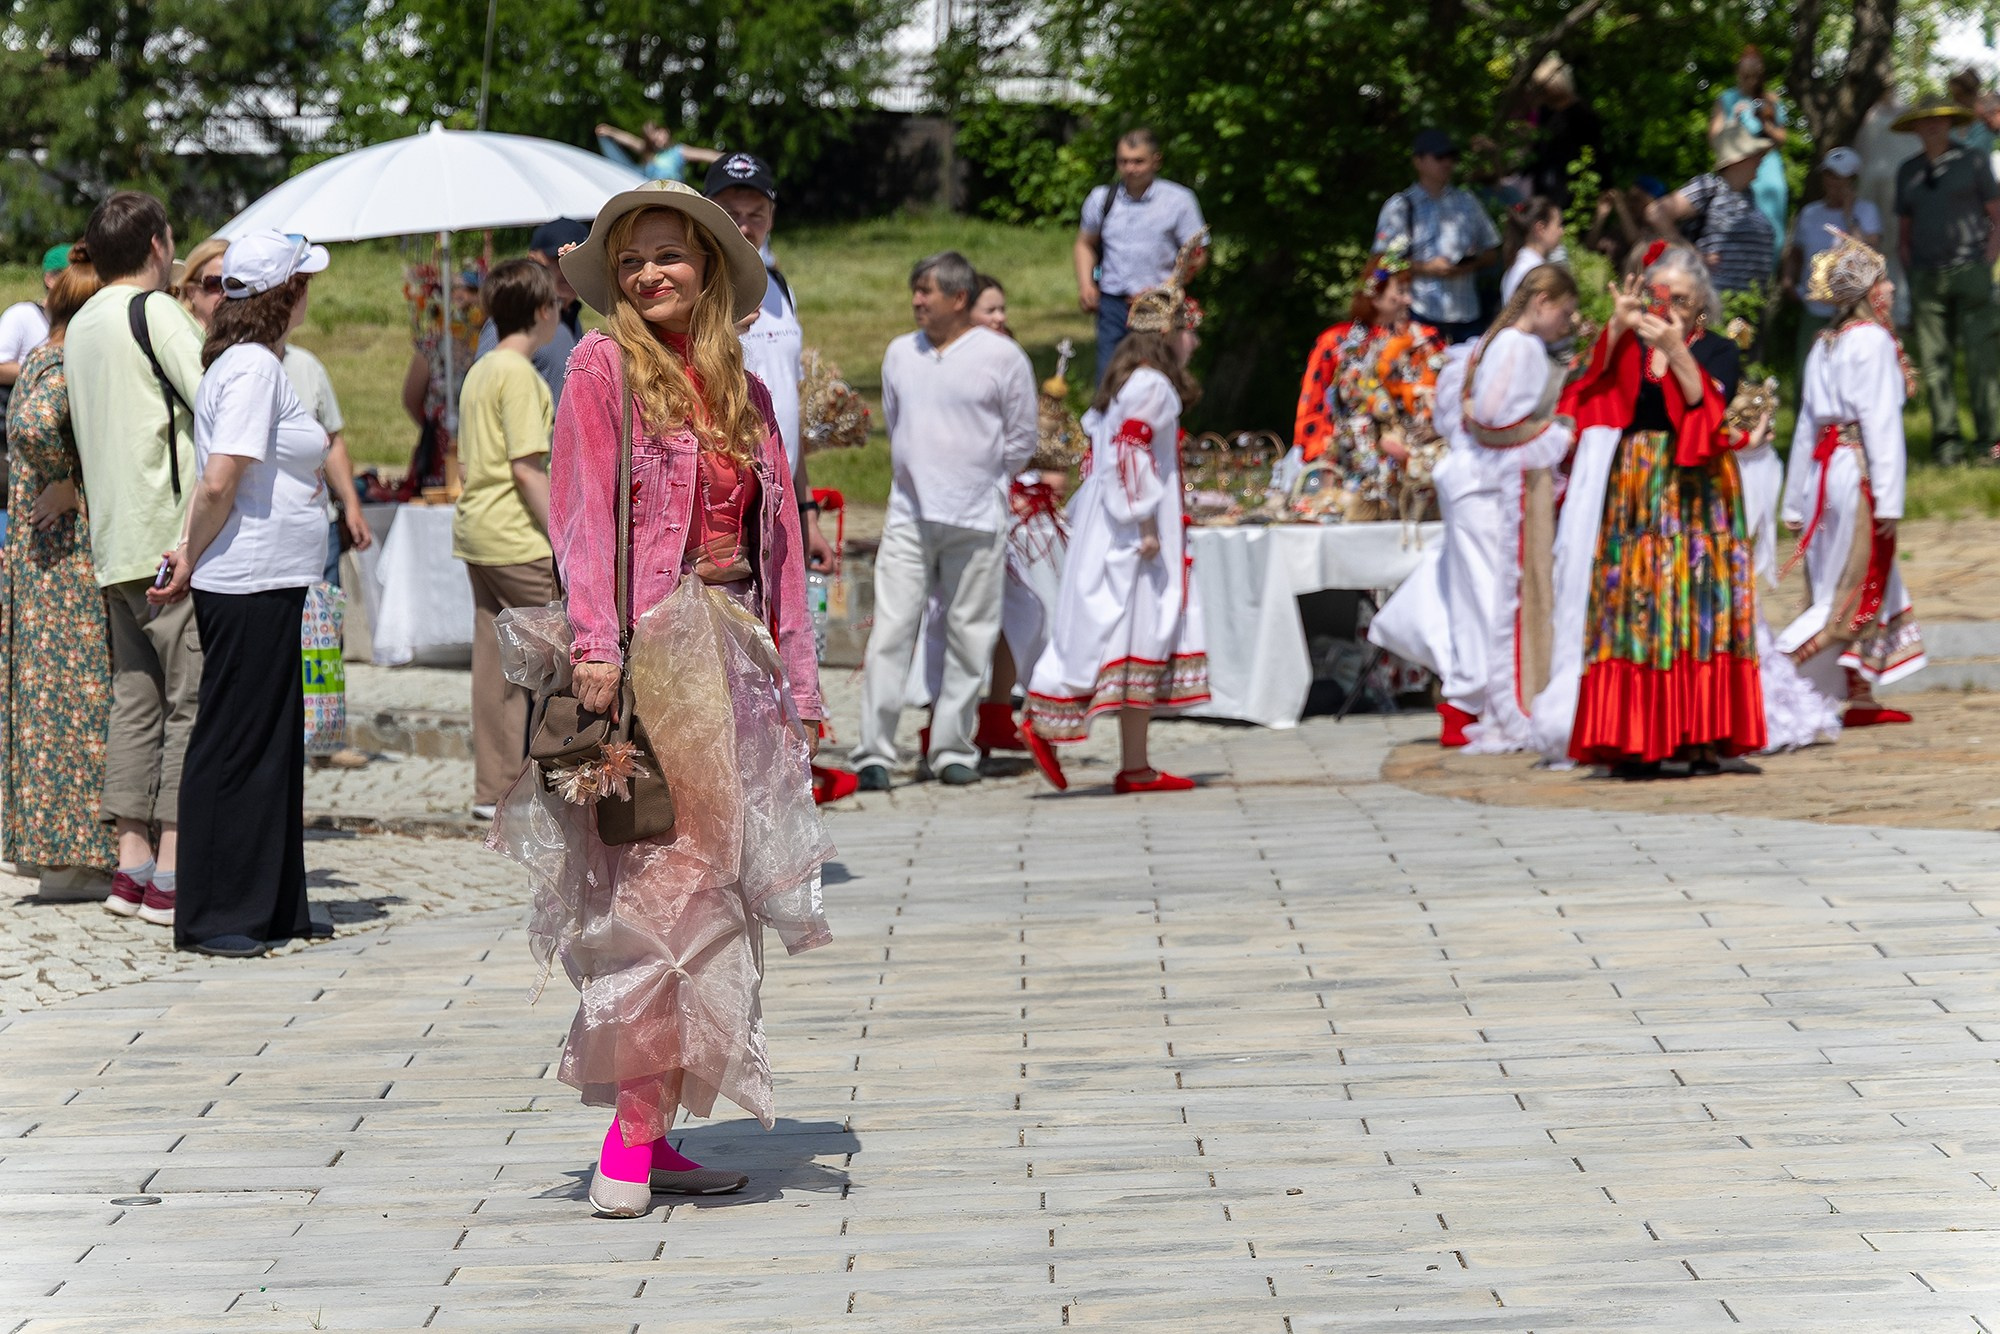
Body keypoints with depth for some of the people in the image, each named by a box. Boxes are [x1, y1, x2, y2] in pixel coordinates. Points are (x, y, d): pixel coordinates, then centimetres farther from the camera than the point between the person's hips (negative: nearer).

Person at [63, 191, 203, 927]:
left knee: (135, 696, 10)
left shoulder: (81, 326, 16)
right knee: (194, 699, -6)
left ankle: (133, 864, 8)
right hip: (173, 536, -8)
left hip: (113, 540, 8)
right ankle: (174, 872, -9)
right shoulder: (156, 312, -10)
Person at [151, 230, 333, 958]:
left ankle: (273, 906, 21)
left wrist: (190, 555, 3)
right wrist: (191, 564, -9)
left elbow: (215, 480, 14)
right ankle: (212, 917, 2)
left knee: (274, 743, 14)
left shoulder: (255, 362, 15)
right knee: (233, 747, -4)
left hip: (270, 585, 10)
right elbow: (219, 483, -20)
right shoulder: (253, 366, -15)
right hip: (247, 588, -10)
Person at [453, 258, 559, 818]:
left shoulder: (479, 372, 15)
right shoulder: (520, 374, -13)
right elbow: (527, 468, -18)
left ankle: (494, 789, 9)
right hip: (519, 540, -9)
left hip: (476, 536, 9)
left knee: (496, 663, 9)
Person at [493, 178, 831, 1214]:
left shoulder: (742, 390, 16)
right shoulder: (604, 366, 0)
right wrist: (592, 642, -19)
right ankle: (631, 1139, -10)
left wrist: (795, 679, 11)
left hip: (732, 646, 7)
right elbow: (579, 510, -8)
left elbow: (776, 538, 16)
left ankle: (650, 1135, 9)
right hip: (649, 648, -7)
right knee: (673, 870, -11)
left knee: (713, 879, 5)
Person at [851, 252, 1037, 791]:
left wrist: (976, 484, 9)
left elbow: (1021, 442, 5)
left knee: (968, 638, 3)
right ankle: (874, 751, -4)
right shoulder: (900, 354, 10)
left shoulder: (1002, 356, -2)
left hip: (976, 519, -2)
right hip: (908, 515, 2)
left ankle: (952, 751, 12)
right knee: (890, 631, -5)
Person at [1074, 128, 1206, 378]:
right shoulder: (1101, 198, 8)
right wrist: (1085, 285, 5)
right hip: (1112, 304, 2)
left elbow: (1196, 257, 0)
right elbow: (1085, 244, 22)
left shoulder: (1179, 200, -1)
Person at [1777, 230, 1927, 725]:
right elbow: (1880, 422, -16)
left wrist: (1796, 502, 15)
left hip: (1822, 470, 8)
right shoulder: (1872, 340, -10)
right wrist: (1889, 498, -17)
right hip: (1858, 471, -8)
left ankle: (1860, 697, 15)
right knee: (1852, 594, -4)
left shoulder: (1824, 345, 14)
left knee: (1871, 589, 14)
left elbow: (1807, 424, 13)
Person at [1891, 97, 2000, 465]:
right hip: (1926, 278, 3)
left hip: (1970, 272, -3)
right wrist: (1908, 268, 10)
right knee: (1934, 361, -1)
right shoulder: (1907, 171, 16)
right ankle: (1946, 443, 2)